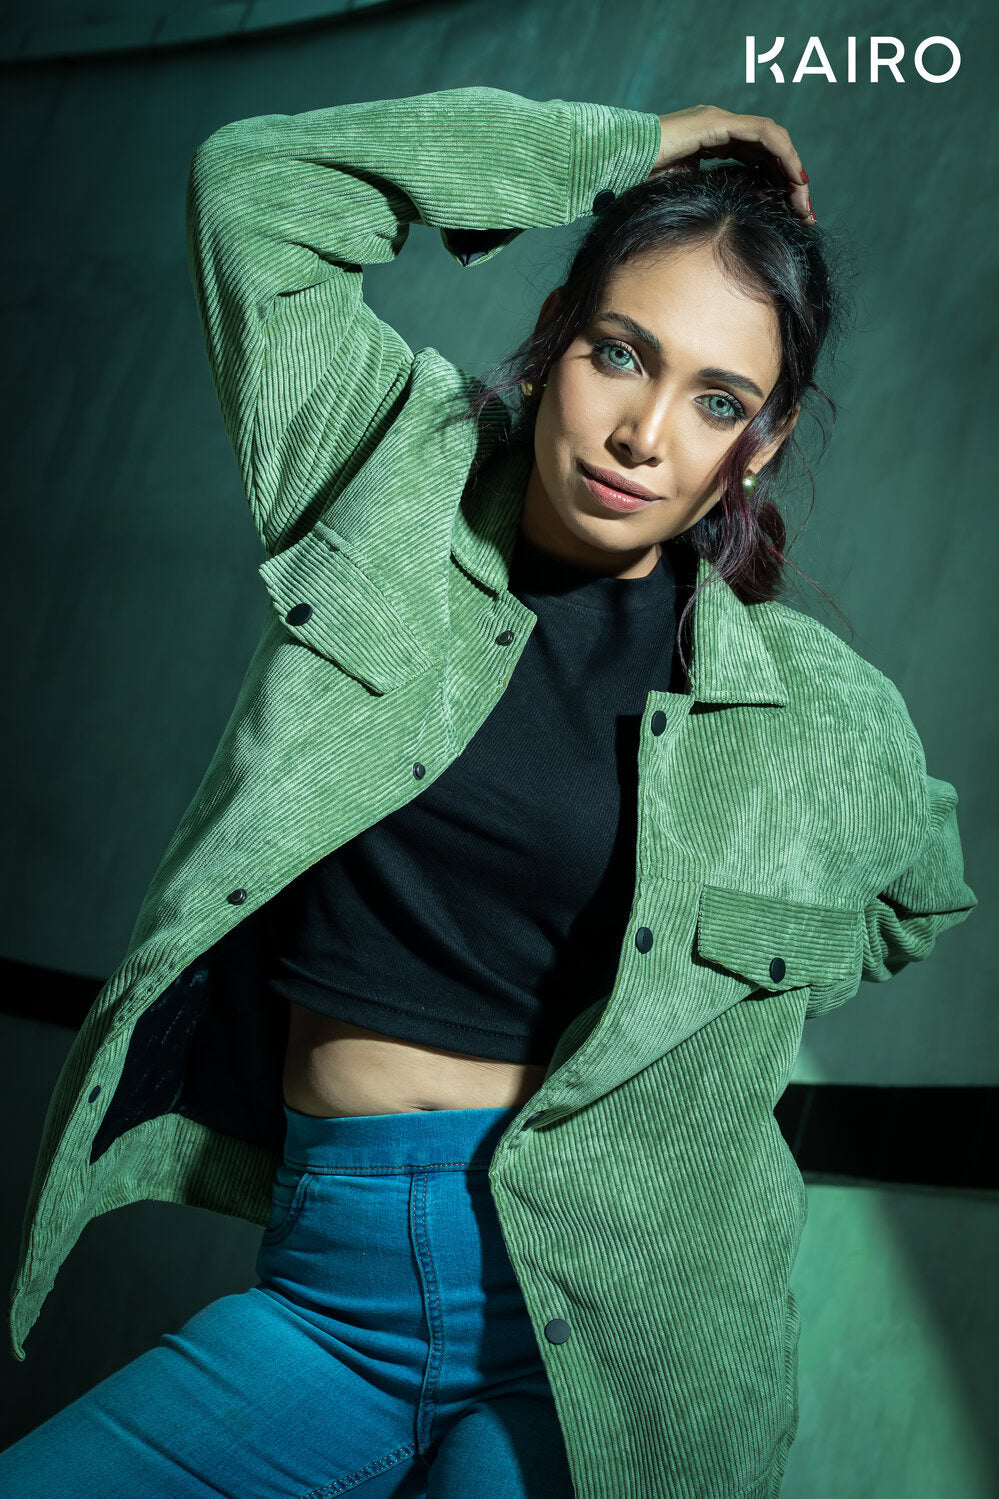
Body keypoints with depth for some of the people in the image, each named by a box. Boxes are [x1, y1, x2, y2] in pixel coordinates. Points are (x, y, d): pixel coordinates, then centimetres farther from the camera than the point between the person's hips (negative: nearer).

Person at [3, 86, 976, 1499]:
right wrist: (619, 148, 3)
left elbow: (919, 895, 21)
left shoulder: (819, 713, 0)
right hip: (325, 1284, 2)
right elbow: (255, 187, 1)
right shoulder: (400, 489, 3)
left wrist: (719, 1013, 9)